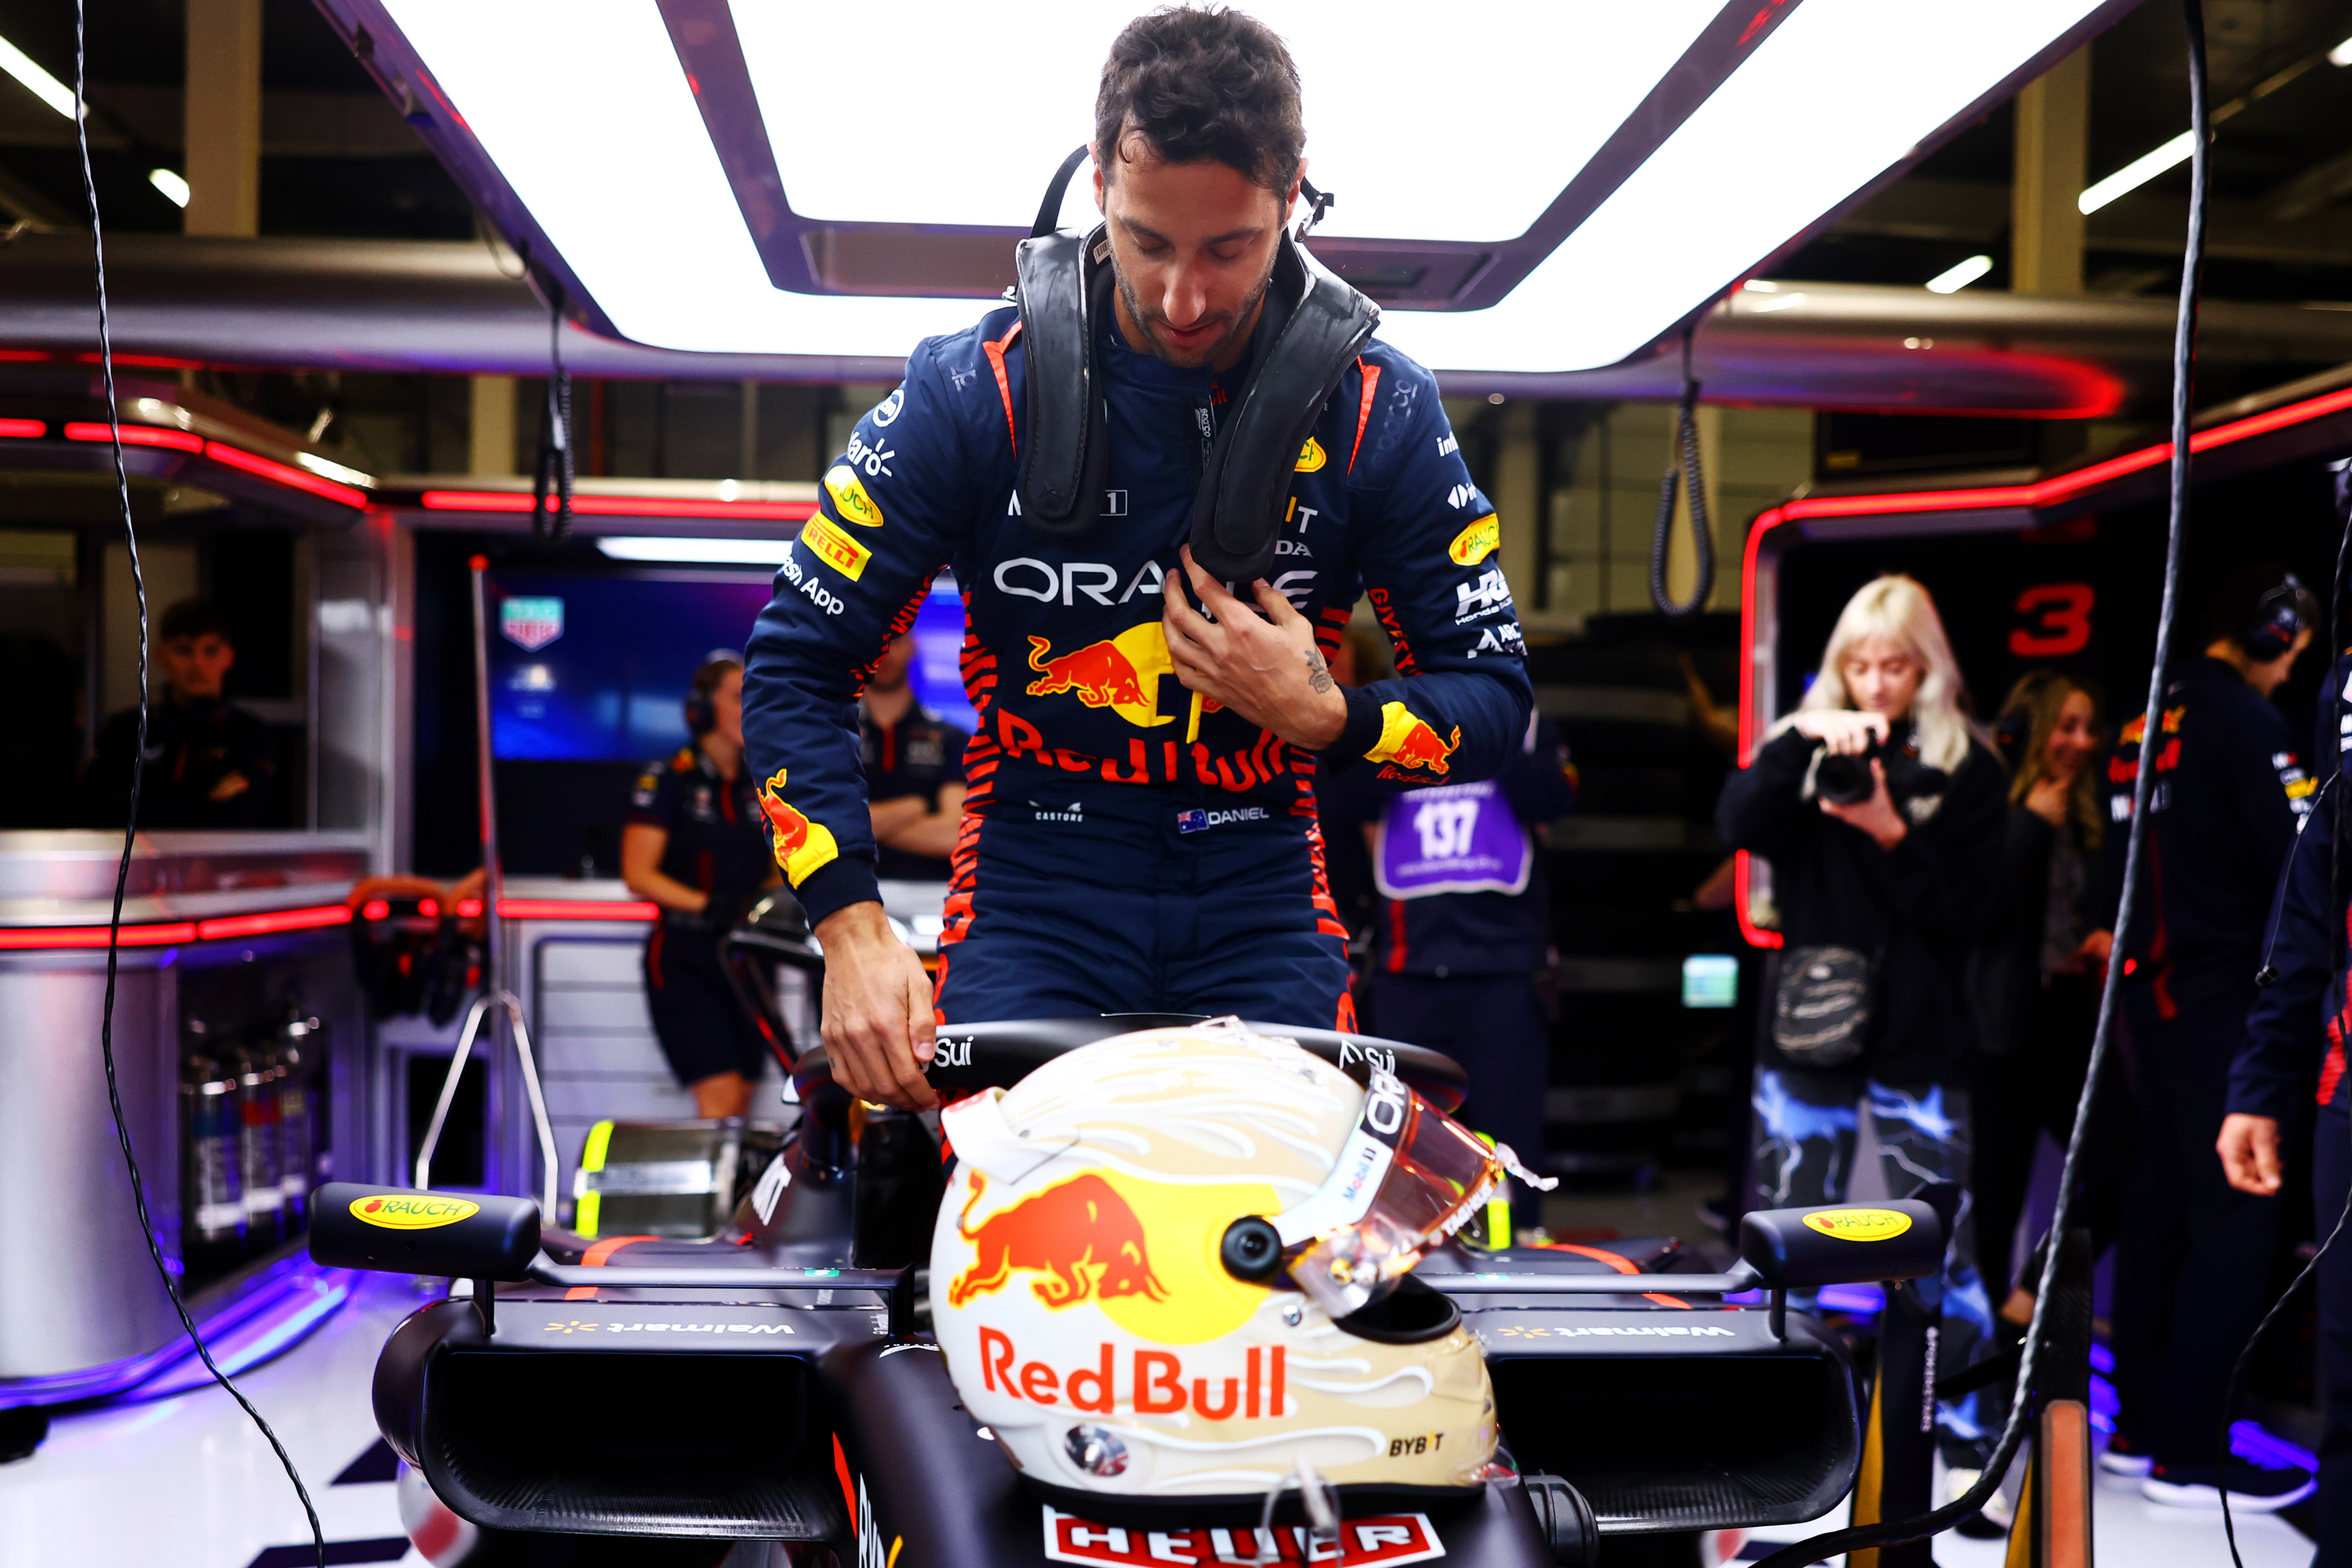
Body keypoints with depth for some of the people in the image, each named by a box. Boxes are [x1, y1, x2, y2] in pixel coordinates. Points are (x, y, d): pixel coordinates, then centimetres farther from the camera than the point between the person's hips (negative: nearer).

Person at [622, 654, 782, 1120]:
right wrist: (705, 904, -23)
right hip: (685, 957, -6)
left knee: (741, 1104, 6)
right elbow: (638, 874, -10)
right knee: (720, 1099, -16)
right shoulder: (667, 780, -4)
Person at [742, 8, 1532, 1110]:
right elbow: (797, 663, -3)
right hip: (1035, 884, -1)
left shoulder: (1380, 411, -2)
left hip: (1260, 900, 1)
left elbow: (1494, 695, 4)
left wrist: (1328, 719, -17)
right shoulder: (974, 389, -6)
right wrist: (853, 931, -14)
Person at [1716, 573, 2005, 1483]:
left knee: (1941, 1240, -3)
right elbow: (1739, 826, -11)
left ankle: (1963, 1438, 9)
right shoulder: (1806, 747, 7)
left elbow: (1972, 906, -3)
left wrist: (1893, 834, -17)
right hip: (1807, 1030, 2)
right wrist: (1802, 738, -23)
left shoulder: (1965, 766, 2)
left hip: (1917, 1039, -2)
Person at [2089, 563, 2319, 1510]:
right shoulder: (2244, 717, -12)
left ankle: (2139, 1429, 19)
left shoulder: (2151, 720, 13)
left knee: (2158, 1205, 13)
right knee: (2235, 1218, -4)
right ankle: (2188, 1458, -1)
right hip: (2224, 998, -8)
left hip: (2156, 992, 9)